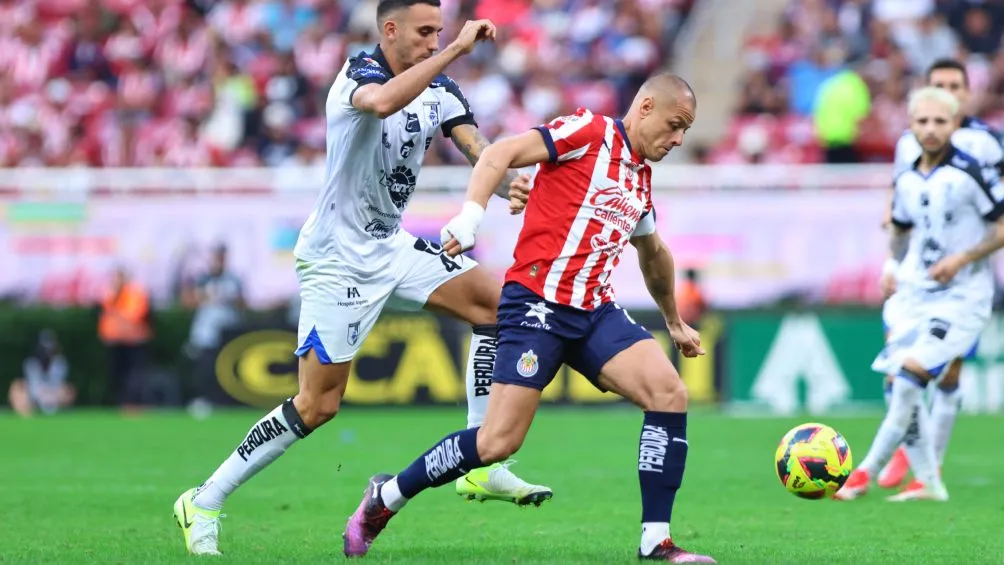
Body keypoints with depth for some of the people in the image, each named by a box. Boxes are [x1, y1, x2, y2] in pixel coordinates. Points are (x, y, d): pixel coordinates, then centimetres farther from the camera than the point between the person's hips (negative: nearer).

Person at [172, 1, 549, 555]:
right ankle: (204, 502, 6)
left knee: (496, 303, -2)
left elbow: (479, 151, -9)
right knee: (318, 405, -7)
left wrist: (512, 185, -31)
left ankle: (482, 466, 1)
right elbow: (382, 101, -44)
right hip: (337, 257, -8)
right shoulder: (358, 74, -19)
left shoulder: (440, 91, 3)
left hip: (390, 246, 8)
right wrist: (457, 48, -42)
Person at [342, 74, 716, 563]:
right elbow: (501, 154, -13)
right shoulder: (590, 132, -4)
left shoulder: (641, 179, 19)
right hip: (538, 302, -7)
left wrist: (674, 323, 47)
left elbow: (654, 254, 38)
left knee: (669, 394, -13)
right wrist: (471, 215, -28)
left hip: (594, 311, 8)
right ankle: (384, 498, 8)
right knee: (499, 442, -13)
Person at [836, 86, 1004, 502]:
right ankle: (928, 482, 7)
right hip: (915, 293, 7)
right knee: (897, 382, -2)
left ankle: (868, 470, -13)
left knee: (912, 372, -20)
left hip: (962, 296, -6)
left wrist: (963, 258, -18)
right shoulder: (907, 181, 7)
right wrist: (900, 271, 8)